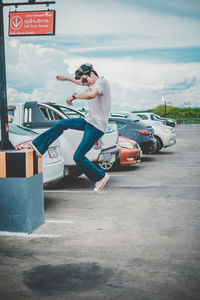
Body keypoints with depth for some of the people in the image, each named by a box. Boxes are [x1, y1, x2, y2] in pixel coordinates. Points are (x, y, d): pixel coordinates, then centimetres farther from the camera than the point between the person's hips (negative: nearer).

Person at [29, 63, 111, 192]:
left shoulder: (102, 81, -17)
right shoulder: (95, 83, 14)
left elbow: (91, 94, -39)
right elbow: (81, 82, 36)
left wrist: (74, 96, -25)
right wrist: (67, 78, 47)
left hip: (96, 126, -10)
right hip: (89, 120, 10)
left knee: (78, 156, -7)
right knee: (62, 124, 13)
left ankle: (101, 176, 7)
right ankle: (38, 146, 18)